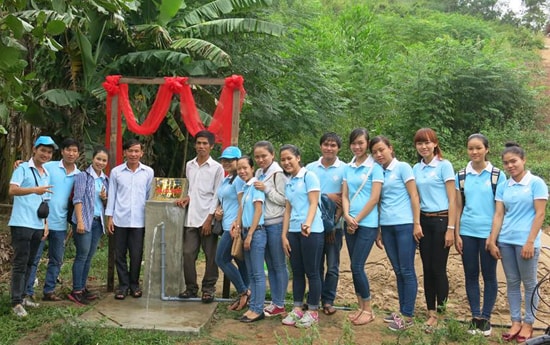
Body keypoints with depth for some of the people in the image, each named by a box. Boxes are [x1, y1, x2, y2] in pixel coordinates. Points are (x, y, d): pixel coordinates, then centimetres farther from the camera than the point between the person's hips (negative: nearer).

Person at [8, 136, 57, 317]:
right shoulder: (23, 168, -6)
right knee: (20, 263, -5)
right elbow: (12, 190, -20)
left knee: (29, 263, 12)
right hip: (21, 224, -7)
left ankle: (22, 296, 22)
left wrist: (46, 223, 14)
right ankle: (16, 302, -1)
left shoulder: (46, 174, 15)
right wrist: (34, 190, -34)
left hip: (38, 226, 7)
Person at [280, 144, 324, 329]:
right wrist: (284, 235, 9)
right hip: (293, 231, 7)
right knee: (297, 272, 11)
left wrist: (308, 224, -29)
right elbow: (288, 210, 15)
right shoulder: (288, 183, 16)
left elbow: (313, 203, -13)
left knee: (312, 272, 0)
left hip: (311, 231, -7)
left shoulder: (309, 176, -4)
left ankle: (313, 312, 9)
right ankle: (297, 309, 20)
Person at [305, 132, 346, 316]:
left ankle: (328, 300, 18)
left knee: (332, 266, 7)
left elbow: (344, 198, -5)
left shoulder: (345, 169, -3)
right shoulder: (310, 168, 4)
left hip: (334, 225, -2)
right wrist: (326, 196, -12)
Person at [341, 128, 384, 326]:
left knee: (357, 266, -7)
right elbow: (344, 195, 8)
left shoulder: (375, 167, -6)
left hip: (367, 223, -6)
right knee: (355, 267, 9)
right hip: (350, 223, 6)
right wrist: (347, 216, -10)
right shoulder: (348, 168, 10)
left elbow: (374, 198, -11)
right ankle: (361, 307, 20)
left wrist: (357, 219, -10)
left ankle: (368, 310, 8)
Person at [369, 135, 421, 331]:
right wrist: (378, 230, 14)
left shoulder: (403, 167, -2)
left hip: (405, 225, -6)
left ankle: (408, 316, 3)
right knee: (398, 271, 11)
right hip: (387, 227, 6)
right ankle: (402, 311, 19)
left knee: (407, 271, -2)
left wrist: (417, 224, -11)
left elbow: (414, 196, -5)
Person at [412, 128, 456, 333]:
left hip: (441, 221, -5)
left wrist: (450, 229, -13)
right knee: (427, 269, 8)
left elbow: (452, 200, -9)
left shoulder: (444, 166, -6)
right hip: (423, 221, 5)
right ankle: (431, 313, 17)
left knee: (438, 269, -1)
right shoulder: (416, 169, 9)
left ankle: (441, 314, 11)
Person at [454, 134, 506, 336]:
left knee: (489, 275, 6)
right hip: (467, 232, 2)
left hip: (489, 232, -2)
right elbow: (458, 207, 6)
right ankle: (475, 317, 18)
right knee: (471, 275, 8)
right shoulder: (461, 176, 5)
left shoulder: (497, 175, -2)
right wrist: (456, 234, 2)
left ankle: (486, 318, 16)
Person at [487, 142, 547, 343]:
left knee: (529, 283, 6)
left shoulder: (536, 183, -5)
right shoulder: (503, 187, 8)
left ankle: (528, 324, 17)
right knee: (512, 282, 11)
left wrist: (530, 242, -14)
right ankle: (516, 322, 20)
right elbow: (498, 215, 7)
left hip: (526, 241, -5)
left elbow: (540, 214, -9)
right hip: (505, 241, 5)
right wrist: (492, 241, 1)